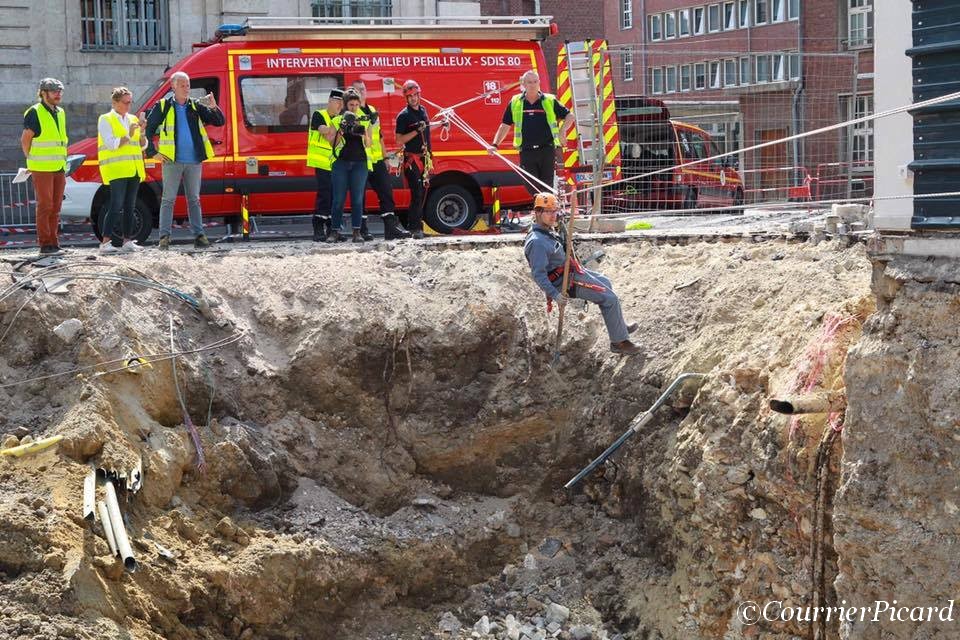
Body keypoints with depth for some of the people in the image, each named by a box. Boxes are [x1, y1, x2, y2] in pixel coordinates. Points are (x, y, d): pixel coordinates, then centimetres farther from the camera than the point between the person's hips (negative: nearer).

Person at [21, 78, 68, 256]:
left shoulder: (60, 113, 14)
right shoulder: (34, 113, -9)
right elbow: (25, 140, -6)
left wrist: (63, 163, 16)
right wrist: (32, 161, 0)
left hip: (59, 168, 7)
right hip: (42, 169, -7)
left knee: (55, 207, 8)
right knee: (45, 206, -7)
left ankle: (54, 243, 13)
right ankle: (45, 245, -5)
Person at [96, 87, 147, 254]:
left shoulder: (133, 119, 17)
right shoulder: (105, 120, 0)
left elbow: (142, 146, 15)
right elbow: (111, 144, -11)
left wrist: (142, 133, -3)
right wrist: (128, 136, -15)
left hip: (133, 170, 6)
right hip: (116, 170, -6)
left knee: (129, 207, 8)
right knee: (116, 206, -13)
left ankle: (127, 241, 13)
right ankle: (105, 242, -15)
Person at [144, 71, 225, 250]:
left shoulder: (196, 106, 8)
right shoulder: (163, 106, 2)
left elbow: (220, 122, 4)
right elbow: (148, 129, 6)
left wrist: (214, 107, -14)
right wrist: (152, 152, 0)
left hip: (194, 161, 3)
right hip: (172, 161, -2)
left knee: (194, 199, 8)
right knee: (168, 199, -2)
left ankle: (199, 235, 10)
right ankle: (164, 236, -2)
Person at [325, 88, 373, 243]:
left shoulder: (364, 121, 12)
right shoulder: (337, 121, 8)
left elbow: (368, 145, 9)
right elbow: (332, 143, 4)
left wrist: (364, 133, -10)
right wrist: (341, 130, -10)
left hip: (360, 163, 1)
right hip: (341, 162, -1)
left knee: (358, 199, -1)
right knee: (338, 199, -4)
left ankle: (357, 232, 2)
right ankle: (335, 231, 1)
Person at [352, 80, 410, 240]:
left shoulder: (372, 111, 20)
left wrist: (385, 157, 22)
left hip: (377, 161, 7)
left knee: (386, 192, 2)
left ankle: (391, 227, 3)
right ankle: (362, 230, 4)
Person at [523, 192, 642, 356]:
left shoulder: (546, 230, 2)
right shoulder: (537, 242, -29)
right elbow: (538, 274, -33)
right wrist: (554, 295, -36)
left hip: (571, 271, 11)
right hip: (567, 281, -11)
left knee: (605, 283, 28)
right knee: (610, 299, -6)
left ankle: (619, 326, 41)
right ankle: (619, 341, 3)